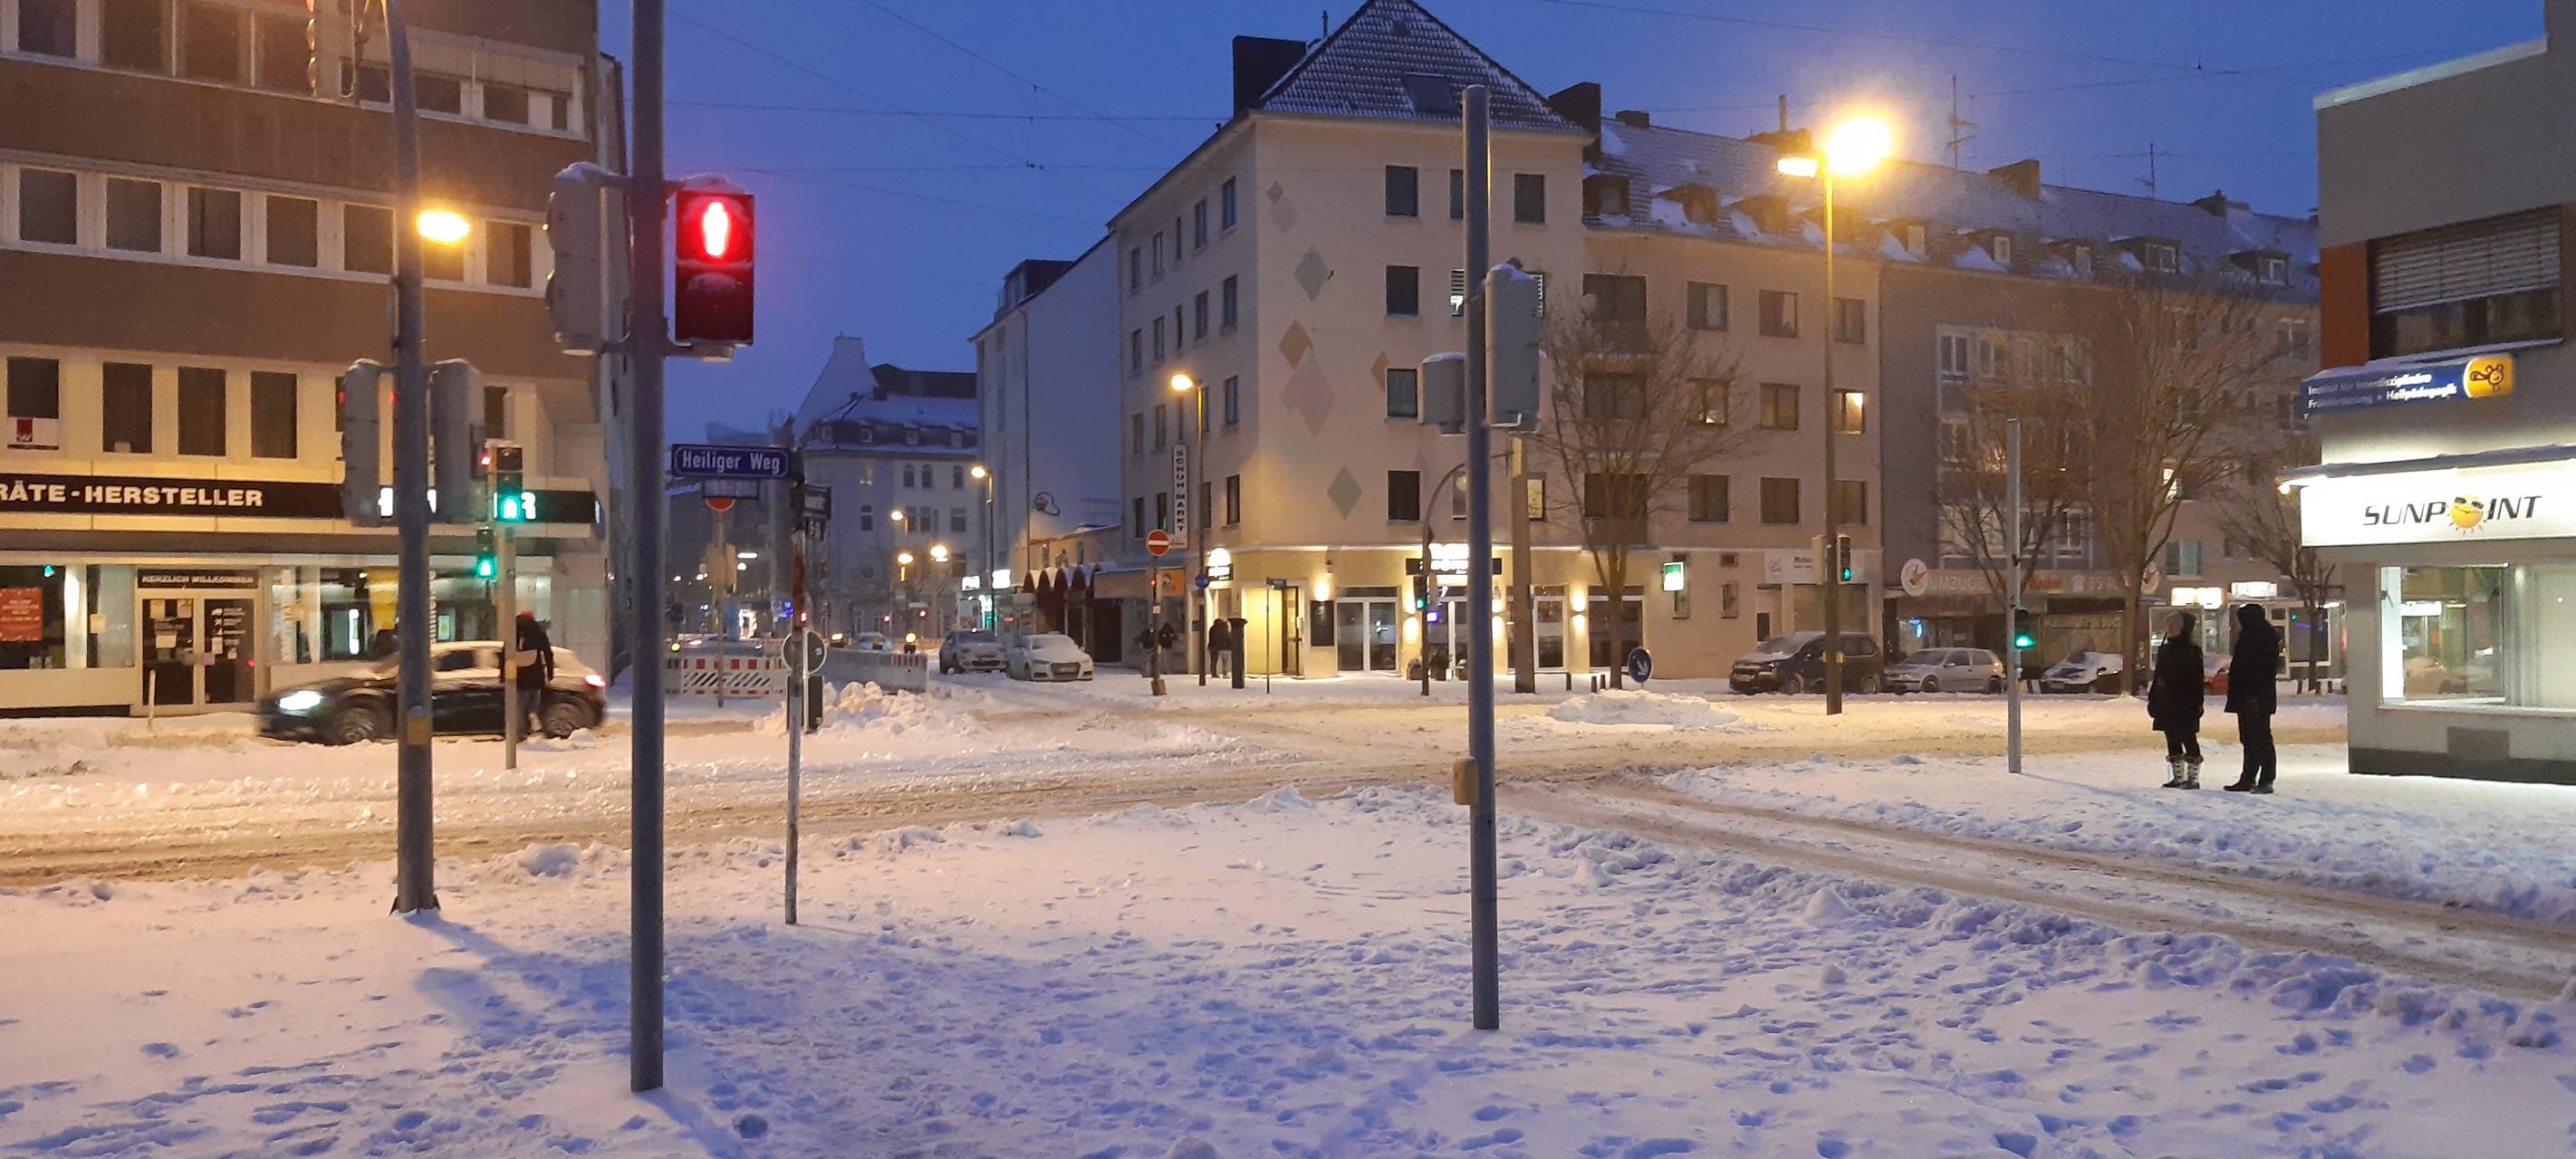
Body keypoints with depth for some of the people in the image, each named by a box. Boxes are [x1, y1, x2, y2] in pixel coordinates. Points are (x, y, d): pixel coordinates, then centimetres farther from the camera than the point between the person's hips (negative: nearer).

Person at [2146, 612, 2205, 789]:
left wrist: (2196, 704, -15)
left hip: (2185, 705, -7)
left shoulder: (2192, 651, -7)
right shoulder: (2164, 651, 13)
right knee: (2172, 741, 10)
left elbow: (2196, 680, -11)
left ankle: (2193, 777, 3)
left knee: (2188, 739, -3)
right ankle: (2178, 777, 16)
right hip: (2166, 705, 7)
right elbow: (2157, 678, 18)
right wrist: (2152, 700, 15)